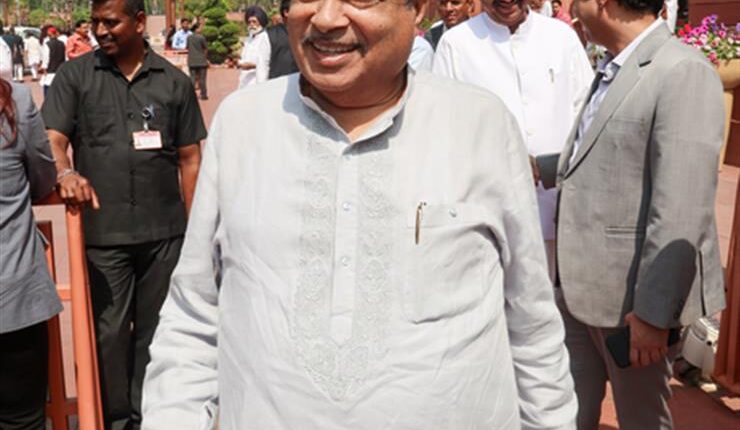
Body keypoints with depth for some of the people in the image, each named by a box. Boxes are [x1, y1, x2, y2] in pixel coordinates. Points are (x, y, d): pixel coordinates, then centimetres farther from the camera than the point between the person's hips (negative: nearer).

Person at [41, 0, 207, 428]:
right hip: (103, 231, -1)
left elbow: (190, 159, 7)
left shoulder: (174, 82, 5)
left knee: (154, 328, 13)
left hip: (165, 231, 1)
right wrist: (65, 172, -27)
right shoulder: (74, 76, 3)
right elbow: (53, 139, -4)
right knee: (109, 330, 7)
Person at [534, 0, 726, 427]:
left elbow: (681, 215, -23)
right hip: (579, 286, 8)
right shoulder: (612, 69, 10)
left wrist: (653, 312, -22)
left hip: (632, 297, -8)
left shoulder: (683, 74, -18)